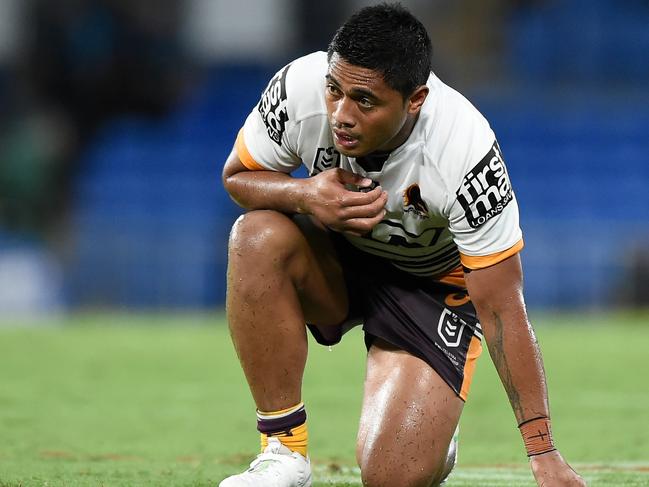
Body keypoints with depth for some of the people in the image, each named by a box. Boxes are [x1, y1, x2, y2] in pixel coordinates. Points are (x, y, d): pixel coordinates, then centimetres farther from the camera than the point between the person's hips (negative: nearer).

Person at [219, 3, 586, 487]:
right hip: (336, 262, 3)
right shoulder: (300, 88, -27)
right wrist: (307, 196, -32)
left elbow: (502, 309, -29)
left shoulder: (468, 158, -34)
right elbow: (238, 175, -7)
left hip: (433, 285, -3)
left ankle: (434, 441, 21)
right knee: (258, 235, -33)